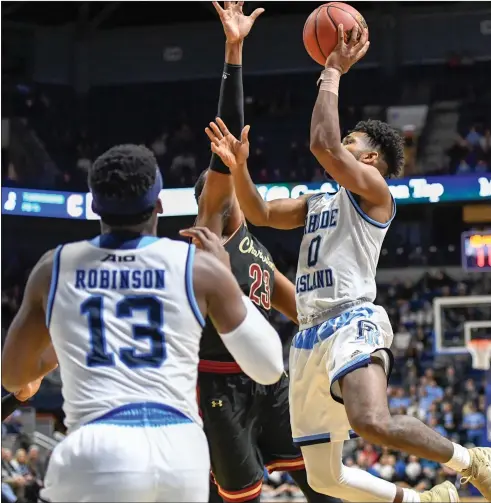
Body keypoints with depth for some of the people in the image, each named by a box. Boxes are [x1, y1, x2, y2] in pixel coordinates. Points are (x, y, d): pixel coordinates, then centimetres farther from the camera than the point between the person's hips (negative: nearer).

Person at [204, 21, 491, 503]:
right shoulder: (317, 202, 25)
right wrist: (238, 166, 7)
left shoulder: (373, 191, 0)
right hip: (309, 337, 9)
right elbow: (260, 213, 24)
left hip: (353, 323, -9)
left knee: (373, 422, -36)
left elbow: (322, 143, -14)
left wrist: (332, 74, -5)